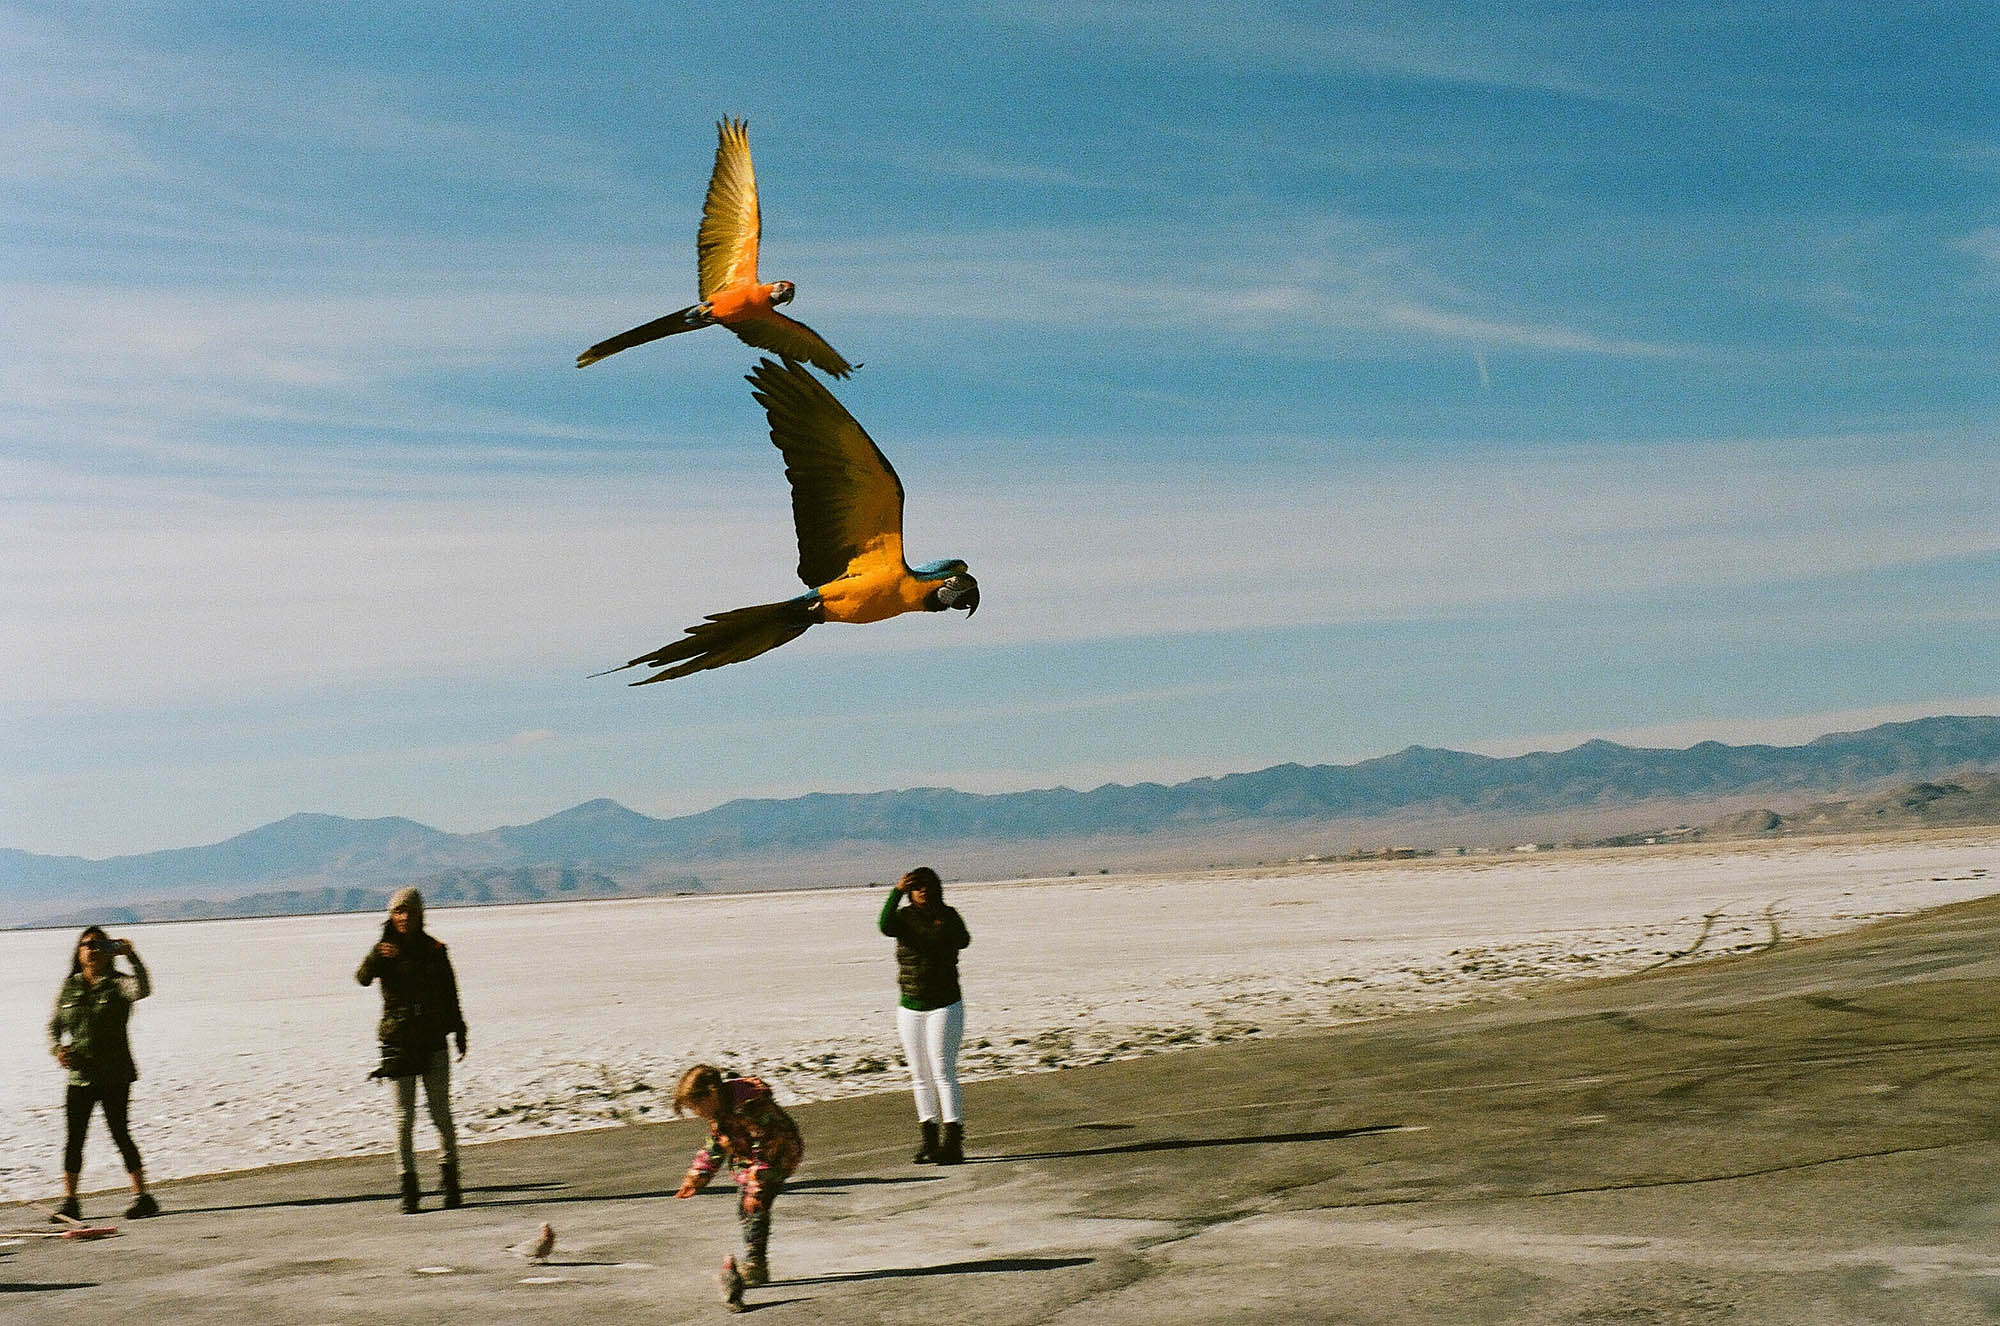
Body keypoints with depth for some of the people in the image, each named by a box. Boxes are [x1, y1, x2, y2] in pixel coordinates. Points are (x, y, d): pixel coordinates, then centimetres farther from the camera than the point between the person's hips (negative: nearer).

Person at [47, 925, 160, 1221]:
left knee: (119, 1132, -5)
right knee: (73, 1138, 3)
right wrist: (57, 1049, -3)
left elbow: (142, 989, -25)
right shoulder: (69, 988, 9)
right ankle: (69, 1201, 12)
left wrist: (131, 956, -31)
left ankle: (141, 1195, 2)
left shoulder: (117, 984, -3)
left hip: (115, 1075, -4)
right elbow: (54, 1026, 15)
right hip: (79, 1075, 4)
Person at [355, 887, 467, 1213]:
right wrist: (377, 958, -40)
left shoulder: (434, 950, 5)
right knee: (405, 1116, -1)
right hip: (399, 1042, -1)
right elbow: (363, 978, -20)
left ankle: (452, 1184, 13)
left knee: (441, 1113, 2)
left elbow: (450, 996, 12)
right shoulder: (384, 950, 1)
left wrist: (460, 1036, 11)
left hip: (433, 1042, 1)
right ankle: (409, 1188, 2)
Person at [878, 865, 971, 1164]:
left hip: (945, 1006, -4)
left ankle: (953, 1142, -10)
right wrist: (896, 892, -32)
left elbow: (963, 941, -22)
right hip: (909, 1008, 4)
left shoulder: (948, 916, -3)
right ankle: (930, 1141, 14)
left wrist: (944, 923, -39)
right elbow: (886, 927, -21)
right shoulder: (904, 917, 2)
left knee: (943, 1072, -10)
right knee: (920, 1076, 7)